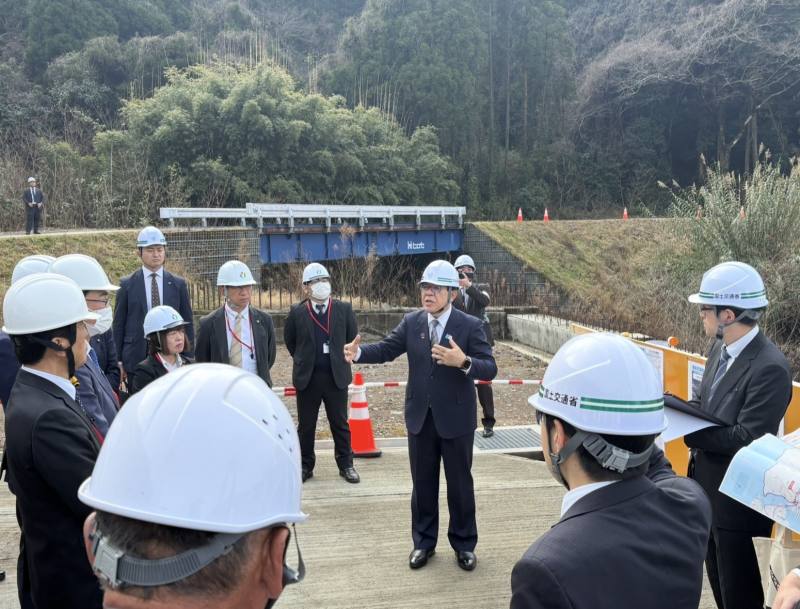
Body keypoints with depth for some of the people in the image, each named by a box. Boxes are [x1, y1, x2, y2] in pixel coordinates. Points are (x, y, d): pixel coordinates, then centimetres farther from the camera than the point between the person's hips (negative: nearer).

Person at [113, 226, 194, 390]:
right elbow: (119, 325, 6)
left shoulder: (178, 284, 6)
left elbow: (187, 324, 8)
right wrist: (118, 361, 2)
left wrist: (188, 359, 4)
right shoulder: (127, 284, 4)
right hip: (136, 359, -1)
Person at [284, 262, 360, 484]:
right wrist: (303, 360, 11)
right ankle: (305, 465, 24)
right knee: (305, 425, 10)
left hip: (336, 376, 0)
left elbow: (352, 338, 8)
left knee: (340, 424, 9)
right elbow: (290, 341, 10)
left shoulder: (343, 309, -1)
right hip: (307, 377, 0)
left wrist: (340, 361, 9)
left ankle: (345, 464, 21)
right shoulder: (297, 312, -3)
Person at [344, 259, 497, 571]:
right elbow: (386, 349, -3)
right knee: (422, 483, 15)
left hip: (455, 418, -3)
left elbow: (489, 368, -18)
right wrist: (358, 352, -23)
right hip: (420, 417, 3)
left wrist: (463, 362, -38)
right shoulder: (412, 322, 0)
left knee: (460, 484, 11)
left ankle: (464, 544, 28)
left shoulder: (470, 326, -11)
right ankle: (423, 542, 31)